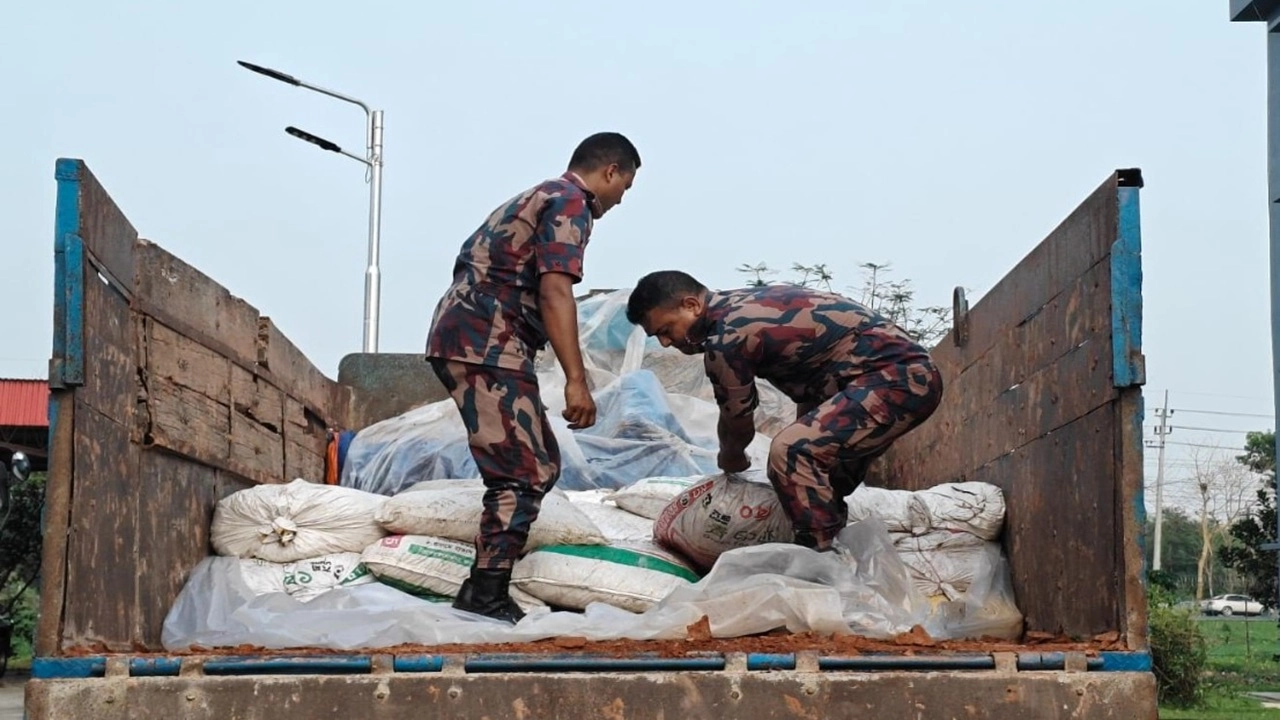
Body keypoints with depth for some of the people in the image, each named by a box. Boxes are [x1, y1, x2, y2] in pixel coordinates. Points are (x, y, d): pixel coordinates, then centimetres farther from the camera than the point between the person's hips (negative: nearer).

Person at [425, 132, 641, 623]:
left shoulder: (539, 197, 27)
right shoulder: (571, 202, -5)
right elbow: (554, 291, -17)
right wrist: (576, 380, -23)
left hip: (460, 339, 10)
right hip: (485, 345, -10)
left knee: (540, 464, 13)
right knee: (524, 473, -10)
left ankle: (483, 591, 15)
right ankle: (486, 598, -13)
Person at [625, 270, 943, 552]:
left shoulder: (726, 338, -15)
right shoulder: (742, 306, 13)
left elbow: (739, 425, -2)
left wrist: (730, 460, 19)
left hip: (894, 377, -11)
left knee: (789, 452, -23)